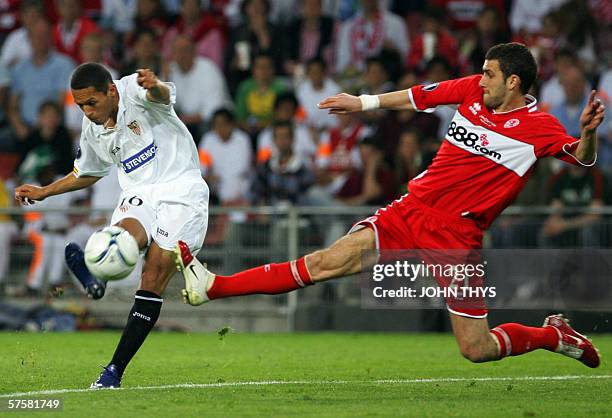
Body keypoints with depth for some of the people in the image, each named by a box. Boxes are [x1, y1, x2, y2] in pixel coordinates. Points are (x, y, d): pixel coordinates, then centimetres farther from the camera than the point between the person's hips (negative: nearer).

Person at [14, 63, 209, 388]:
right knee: (127, 234, -32)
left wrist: (155, 87, -59)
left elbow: (163, 95, -35)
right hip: (138, 194, 7)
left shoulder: (133, 91, -10)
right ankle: (94, 273, -62)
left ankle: (115, 369, -13)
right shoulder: (92, 128, 10)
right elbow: (88, 173, 29)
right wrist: (44, 192, 23)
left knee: (153, 280, -15)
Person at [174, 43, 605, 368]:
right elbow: (420, 96, 20)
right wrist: (363, 102, 27)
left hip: (457, 235, -4)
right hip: (411, 209, 4)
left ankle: (554, 335, 23)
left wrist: (588, 132, -36)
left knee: (476, 350, -5)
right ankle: (212, 287, -10)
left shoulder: (537, 127, -8)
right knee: (326, 262, -9)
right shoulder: (473, 89, 6)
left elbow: (582, 158, -15)